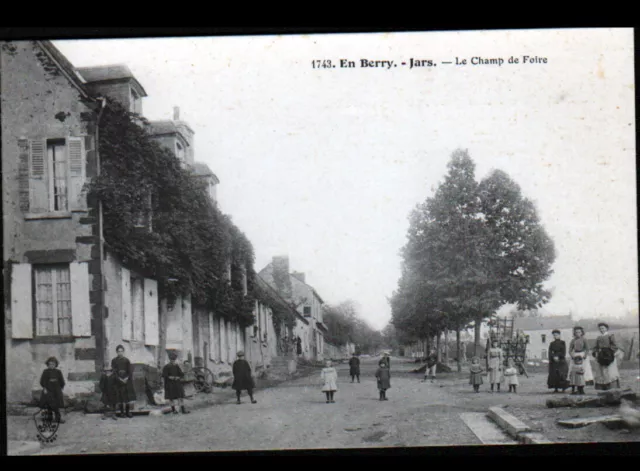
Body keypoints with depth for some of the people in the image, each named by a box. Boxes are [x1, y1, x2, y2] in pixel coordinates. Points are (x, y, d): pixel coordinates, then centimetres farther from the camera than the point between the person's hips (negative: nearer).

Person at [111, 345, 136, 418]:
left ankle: (128, 411, 3)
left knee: (128, 396, -3)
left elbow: (130, 371, 2)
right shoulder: (114, 361, 4)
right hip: (118, 381, -1)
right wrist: (120, 379, -13)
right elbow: (114, 371, -2)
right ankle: (122, 412, 2)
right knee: (121, 397, -3)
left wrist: (127, 378, -13)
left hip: (127, 380, 1)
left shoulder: (126, 360, 7)